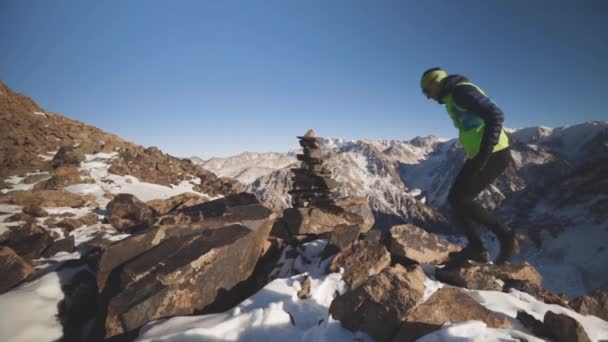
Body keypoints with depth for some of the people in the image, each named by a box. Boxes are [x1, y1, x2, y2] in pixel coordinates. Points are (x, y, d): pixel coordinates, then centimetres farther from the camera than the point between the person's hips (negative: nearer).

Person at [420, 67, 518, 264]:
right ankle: (477, 249, 15)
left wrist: (483, 155, -28)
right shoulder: (452, 98, 17)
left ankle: (506, 236, 4)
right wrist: (475, 157, 18)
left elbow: (495, 116, -25)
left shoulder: (462, 91, -14)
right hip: (479, 156, 10)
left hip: (494, 155, -10)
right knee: (456, 199, 8)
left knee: (460, 200, -9)